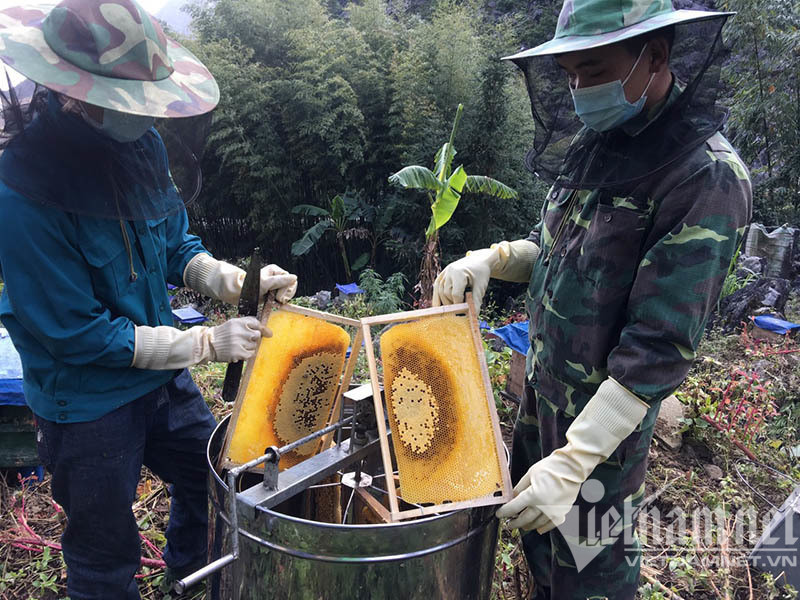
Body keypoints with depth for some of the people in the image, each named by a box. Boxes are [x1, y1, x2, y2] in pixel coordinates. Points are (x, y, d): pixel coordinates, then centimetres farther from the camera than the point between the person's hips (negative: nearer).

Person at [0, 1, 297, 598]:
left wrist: (238, 281, -15)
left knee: (213, 482, 27)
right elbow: (76, 333, -24)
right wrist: (205, 343, -24)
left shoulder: (139, 144, -9)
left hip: (162, 376, 7)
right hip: (87, 407, -6)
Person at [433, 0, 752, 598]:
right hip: (541, 387, 7)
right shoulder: (593, 144, 2)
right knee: (537, 534, 26)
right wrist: (491, 259, -6)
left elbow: (661, 348, -25)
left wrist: (573, 462, -26)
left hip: (607, 411, -7)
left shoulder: (707, 177, -22)